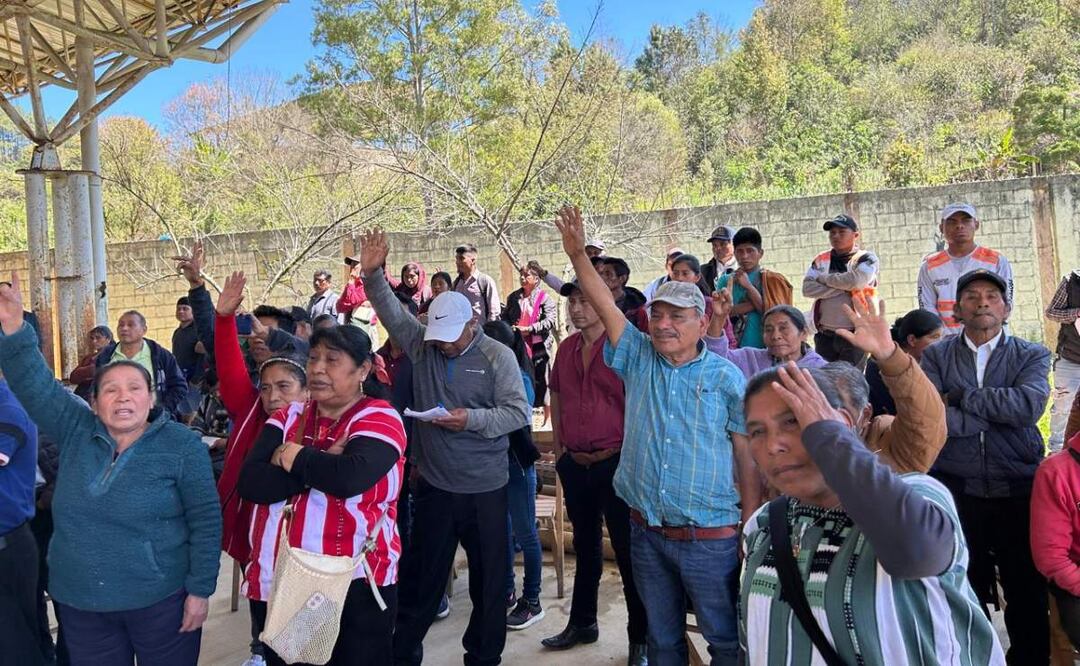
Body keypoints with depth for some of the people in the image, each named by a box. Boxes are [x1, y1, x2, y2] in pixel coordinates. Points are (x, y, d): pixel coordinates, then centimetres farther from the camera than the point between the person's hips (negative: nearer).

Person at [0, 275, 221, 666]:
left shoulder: (182, 445, -9)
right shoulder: (76, 432, 2)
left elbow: (206, 521, -8)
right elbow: (35, 385, -7)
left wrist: (200, 590, -10)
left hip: (160, 600, -4)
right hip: (80, 604, 4)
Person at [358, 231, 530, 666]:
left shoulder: (497, 356, -8)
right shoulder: (423, 346, 3)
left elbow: (518, 412, -11)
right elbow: (391, 312, -3)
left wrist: (472, 419, -23)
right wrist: (373, 275, -18)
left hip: (484, 487, -2)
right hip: (433, 483, 3)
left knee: (488, 577, 10)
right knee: (421, 574, 14)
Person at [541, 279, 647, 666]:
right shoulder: (567, 347, 7)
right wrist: (557, 443, 17)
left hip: (615, 461, -6)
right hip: (574, 464, 6)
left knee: (628, 550, 3)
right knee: (585, 546, 20)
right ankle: (582, 623, 35)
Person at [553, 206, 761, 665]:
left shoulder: (726, 378, -5)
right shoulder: (639, 359, 3)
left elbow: (748, 459, -4)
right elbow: (604, 304, -4)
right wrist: (577, 253, -17)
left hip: (710, 537, -3)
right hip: (646, 533, 4)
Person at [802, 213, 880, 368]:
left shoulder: (866, 258, 2)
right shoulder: (821, 259, 11)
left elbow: (856, 280, -19)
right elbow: (807, 288, -3)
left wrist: (824, 278, -5)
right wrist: (844, 288, -11)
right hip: (824, 335, 4)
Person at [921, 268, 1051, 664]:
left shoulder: (1032, 357, 5)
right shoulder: (935, 357, 3)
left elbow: (1029, 404, -15)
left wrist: (960, 396, -11)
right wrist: (1000, 412, -12)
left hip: (1018, 493, 0)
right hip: (957, 491, 0)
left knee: (1029, 595, 10)